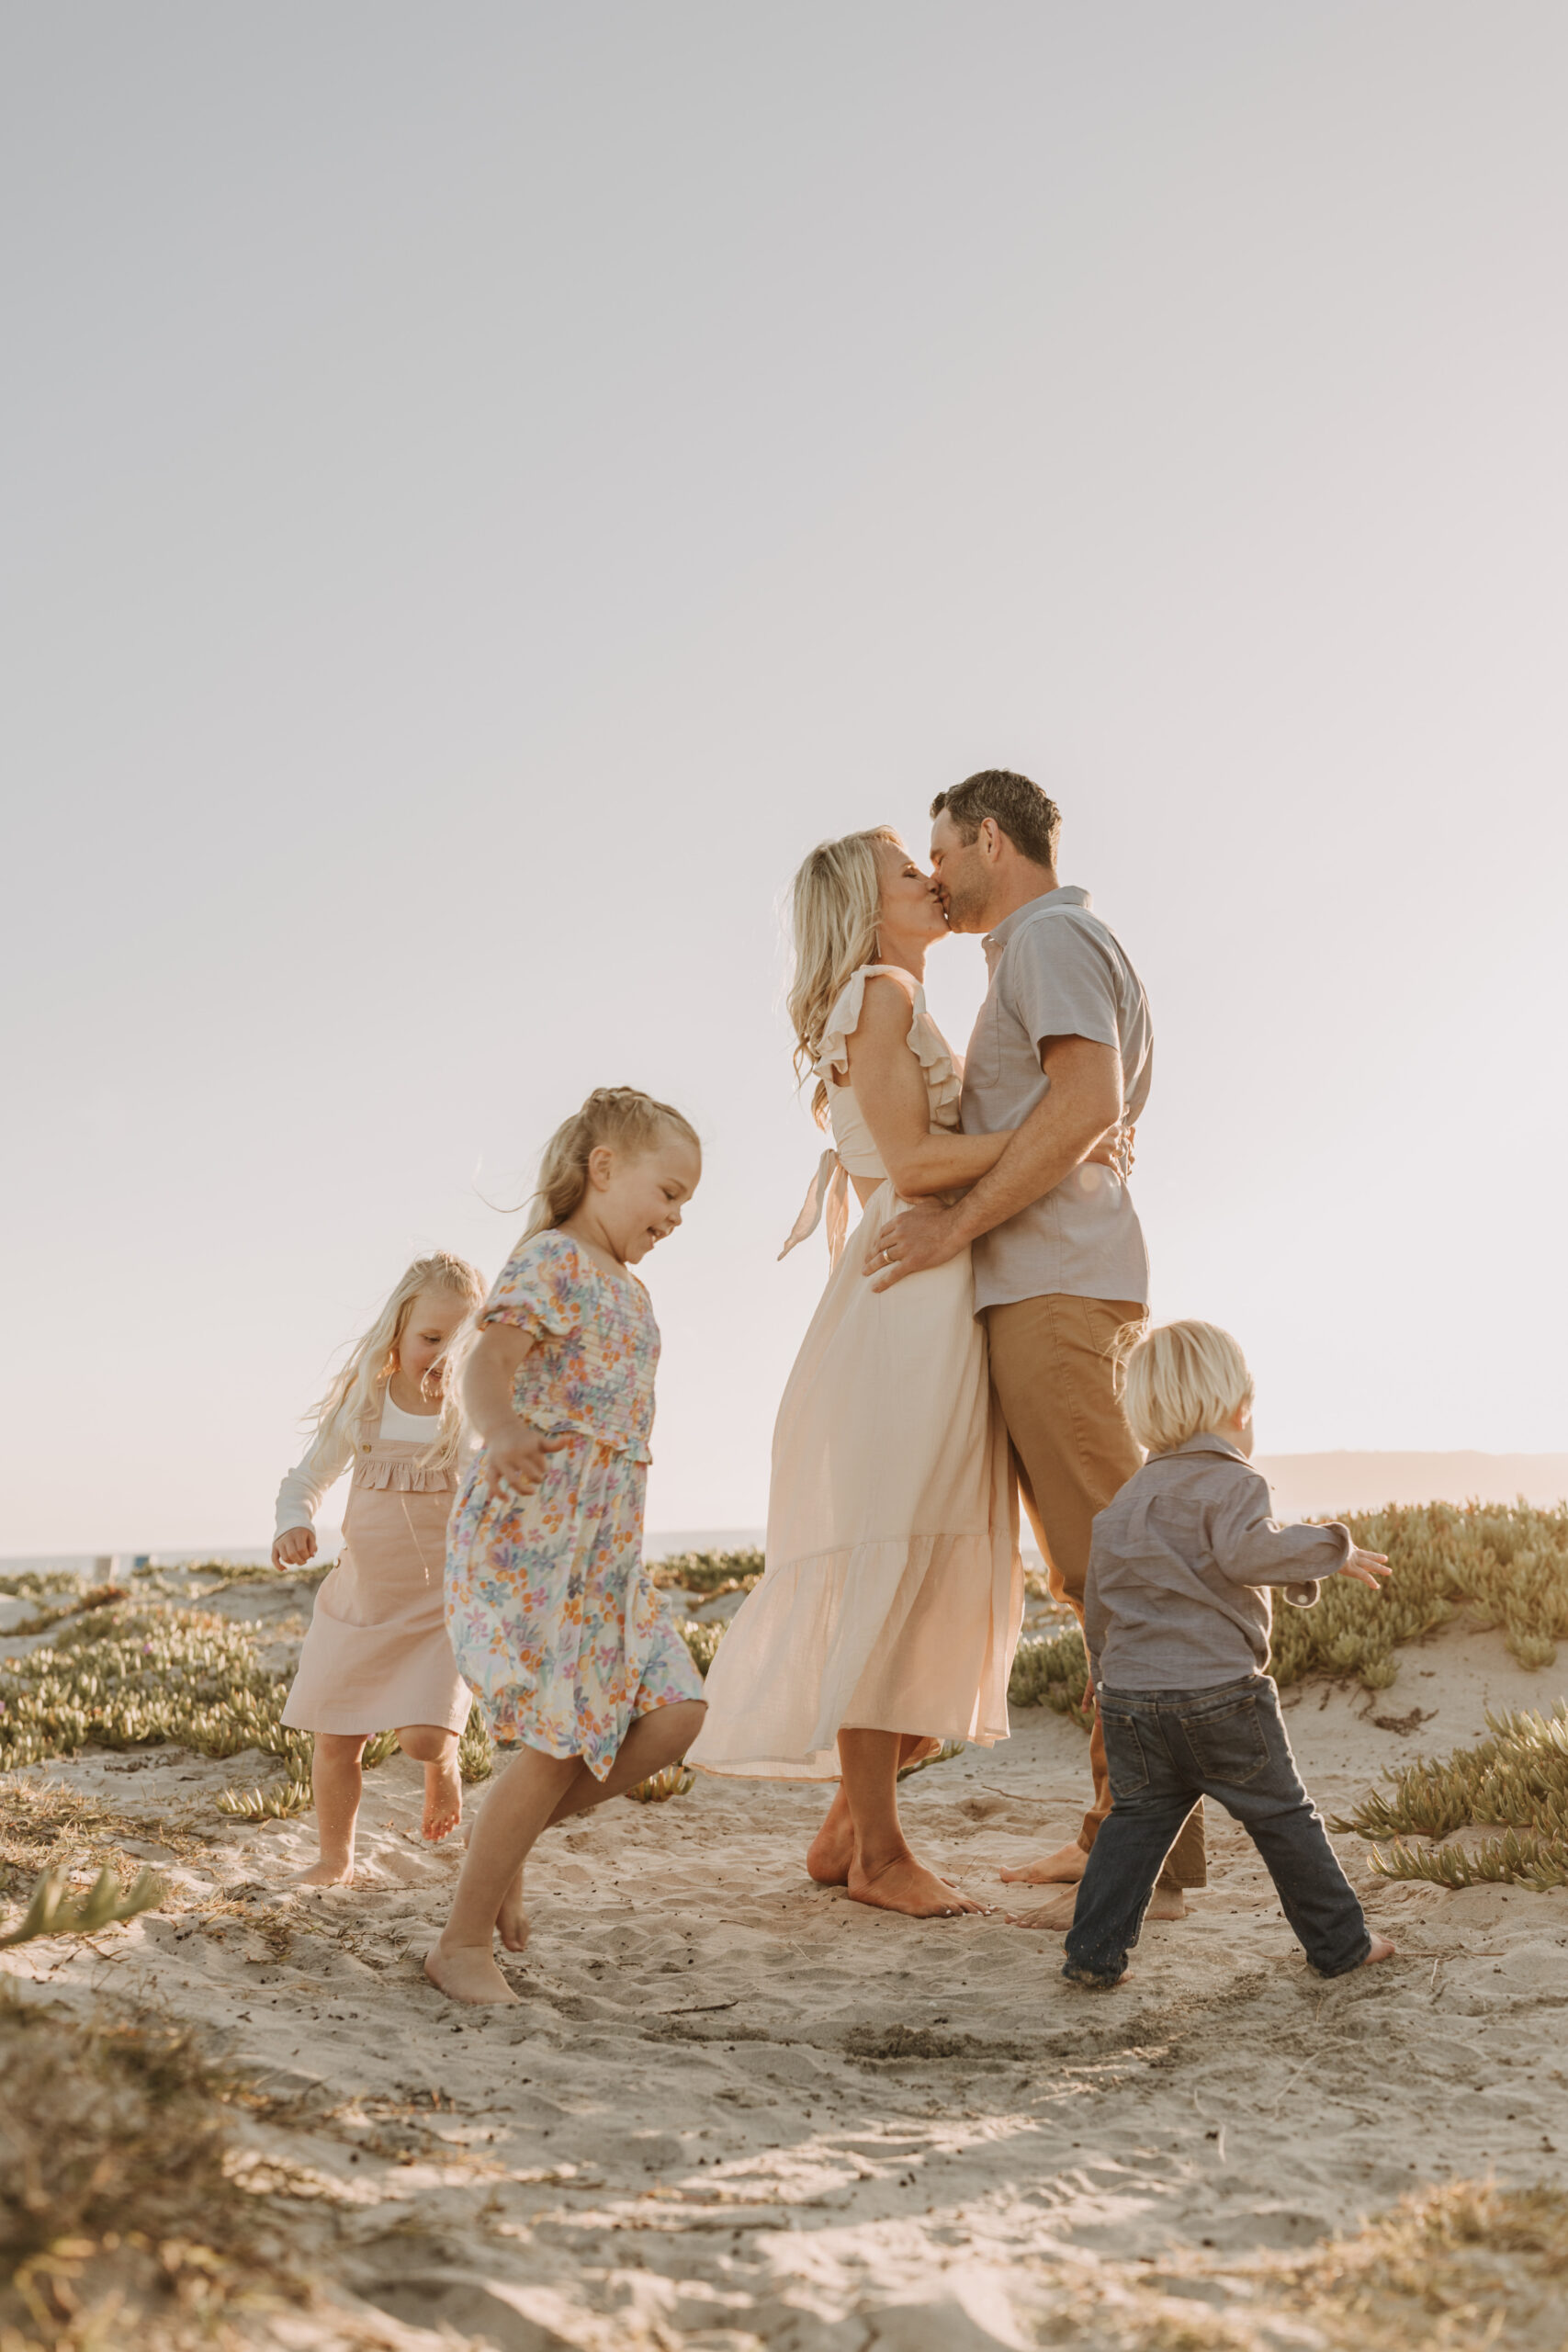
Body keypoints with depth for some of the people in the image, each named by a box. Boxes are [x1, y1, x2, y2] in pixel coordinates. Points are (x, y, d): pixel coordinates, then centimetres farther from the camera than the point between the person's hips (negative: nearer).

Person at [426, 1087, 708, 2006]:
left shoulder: (631, 1292, 21)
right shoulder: (551, 1259, -7)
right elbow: (490, 1361, -23)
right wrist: (502, 1429, -44)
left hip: (608, 1546, 9)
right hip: (529, 1533, -9)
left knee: (673, 1715, 1)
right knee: (557, 1742, -9)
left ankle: (513, 1834, 17)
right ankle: (464, 1945, 6)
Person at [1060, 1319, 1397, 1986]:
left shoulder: (1124, 1501, 17)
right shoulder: (1229, 1482, -7)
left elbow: (1097, 1597, 22)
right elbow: (1246, 1552, -24)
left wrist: (1104, 1666, 35)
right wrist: (1331, 1550, -12)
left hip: (1129, 1693, 6)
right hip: (1218, 1692, -6)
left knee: (1136, 1818, 12)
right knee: (1282, 1816, 8)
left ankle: (1094, 1951, 6)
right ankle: (1340, 1943, 18)